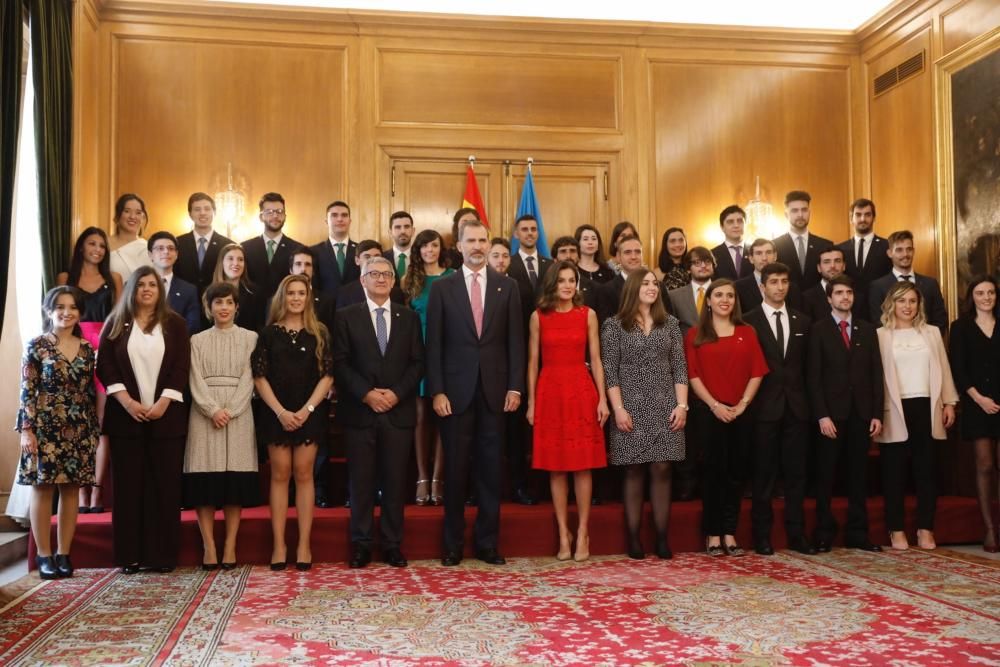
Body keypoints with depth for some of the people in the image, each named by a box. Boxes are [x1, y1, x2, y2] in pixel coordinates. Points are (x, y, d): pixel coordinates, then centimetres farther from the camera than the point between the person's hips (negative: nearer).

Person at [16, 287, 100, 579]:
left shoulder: (86, 348, 8)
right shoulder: (37, 346, -2)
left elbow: (90, 392, 10)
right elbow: (27, 391, -5)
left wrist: (94, 430, 9)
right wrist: (26, 429, -11)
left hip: (79, 430, 4)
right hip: (45, 427, -3)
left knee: (71, 490, 5)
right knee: (42, 488, 1)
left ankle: (63, 553, 13)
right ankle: (44, 555, 9)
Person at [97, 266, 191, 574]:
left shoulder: (174, 323, 7)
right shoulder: (116, 323, 8)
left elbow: (182, 366, 0)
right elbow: (104, 365, 1)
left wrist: (163, 402, -11)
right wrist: (126, 401, -11)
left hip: (166, 415, 0)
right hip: (125, 415, 1)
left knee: (165, 485, -1)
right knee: (128, 485, 1)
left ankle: (163, 554, 4)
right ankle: (130, 555, 6)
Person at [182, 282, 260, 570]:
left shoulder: (249, 338, 9)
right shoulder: (197, 340, 12)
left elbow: (248, 379, 0)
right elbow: (196, 382, 2)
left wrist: (230, 411, -12)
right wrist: (213, 410, -13)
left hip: (238, 414, -1)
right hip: (204, 414, 1)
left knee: (235, 480, -3)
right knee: (205, 481, -3)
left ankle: (230, 546, 2)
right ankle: (209, 546, 1)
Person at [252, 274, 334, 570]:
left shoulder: (319, 333, 5)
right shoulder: (269, 333, 5)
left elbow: (327, 376, 1)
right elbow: (259, 376, 0)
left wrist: (307, 409, -10)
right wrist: (280, 411, -11)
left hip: (310, 412, 0)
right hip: (276, 413, 0)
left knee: (303, 474, -1)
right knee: (280, 475, 1)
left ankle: (304, 545, 2)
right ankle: (278, 545, 4)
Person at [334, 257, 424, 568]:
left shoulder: (409, 317, 11)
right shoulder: (347, 317, 6)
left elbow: (417, 363, 6)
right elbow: (340, 363, -1)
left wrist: (396, 393, -8)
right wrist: (366, 393, -12)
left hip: (398, 411, 1)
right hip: (359, 411, -1)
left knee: (395, 481, 4)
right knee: (361, 481, 3)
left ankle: (392, 544, 13)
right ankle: (361, 544, 13)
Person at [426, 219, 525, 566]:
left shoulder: (507, 286, 7)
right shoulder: (442, 287, 4)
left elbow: (515, 340, 5)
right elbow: (434, 343, 0)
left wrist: (515, 386, -2)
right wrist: (437, 391, -7)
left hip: (494, 389, 1)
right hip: (456, 390, -1)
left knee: (491, 469, 6)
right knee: (455, 469, 5)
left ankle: (487, 543, 16)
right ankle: (453, 544, 16)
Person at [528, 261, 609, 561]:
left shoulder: (588, 315, 5)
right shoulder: (538, 317, 5)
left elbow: (595, 360, 4)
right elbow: (533, 362, 6)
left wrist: (603, 399, -2)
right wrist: (531, 403, 2)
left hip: (581, 392, 0)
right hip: (550, 393, 0)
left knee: (582, 466, 0)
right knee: (556, 467, 3)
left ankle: (583, 533, 10)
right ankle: (563, 534, 12)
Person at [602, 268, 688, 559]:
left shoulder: (670, 323, 10)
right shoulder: (614, 325, 1)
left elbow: (679, 368, 8)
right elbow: (609, 371, -3)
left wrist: (682, 405, -1)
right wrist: (618, 409, -10)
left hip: (665, 408, 2)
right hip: (631, 409, -2)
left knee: (662, 470, 0)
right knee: (634, 472, 2)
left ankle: (662, 537, 7)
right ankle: (633, 537, 8)